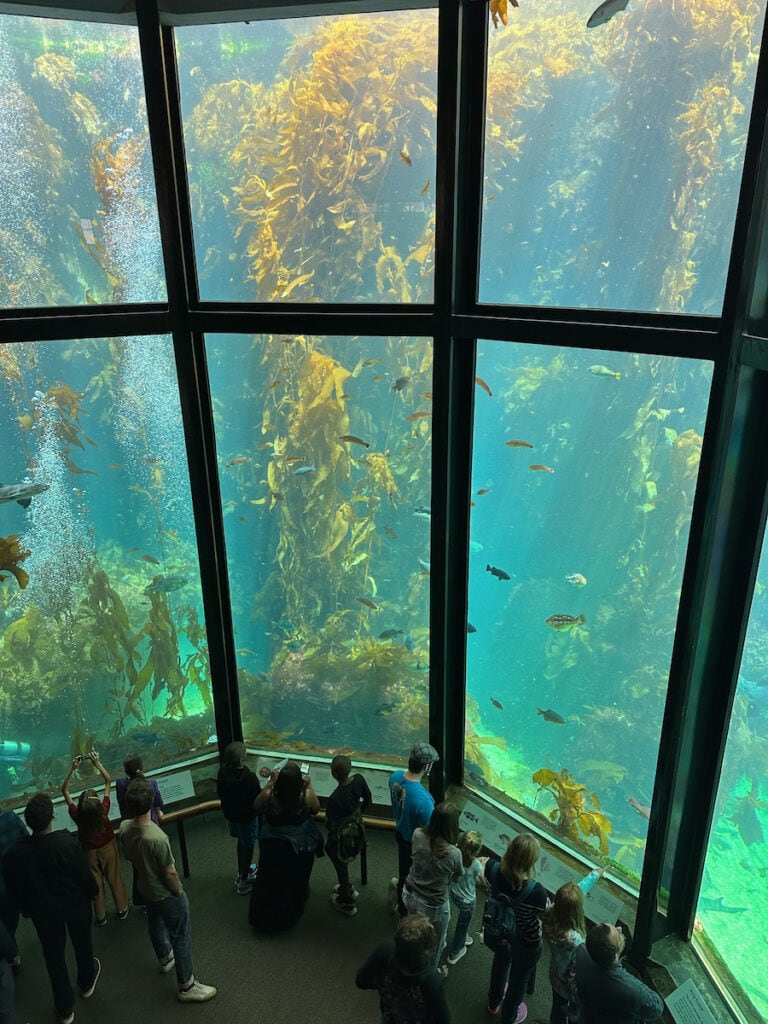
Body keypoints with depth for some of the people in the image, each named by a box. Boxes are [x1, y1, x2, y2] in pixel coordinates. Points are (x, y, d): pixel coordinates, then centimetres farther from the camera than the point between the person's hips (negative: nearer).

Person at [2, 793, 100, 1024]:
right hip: (75, 905, -1)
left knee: (53, 955, 21)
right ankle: (87, 983, 52)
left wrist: (26, 909, 11)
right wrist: (91, 893, 4)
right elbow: (85, 875, -17)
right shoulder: (68, 843, -32)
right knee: (82, 944, 26)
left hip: (43, 912, 1)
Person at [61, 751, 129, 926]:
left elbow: (64, 790, -21)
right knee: (115, 879, 20)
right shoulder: (103, 811, -33)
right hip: (108, 848, 0)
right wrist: (97, 764, -28)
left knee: (96, 882, 21)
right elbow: (108, 781, -23)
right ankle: (122, 909, 39)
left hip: (90, 852, 0)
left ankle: (100, 916, 37)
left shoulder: (77, 815, -31)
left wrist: (72, 769, -29)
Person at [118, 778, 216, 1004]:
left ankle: (165, 959, 57)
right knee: (181, 938, 11)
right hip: (166, 894, -7)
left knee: (155, 925, 31)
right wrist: (179, 891, -7)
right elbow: (170, 874, -26)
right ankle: (187, 986, 26)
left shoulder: (124, 828, -19)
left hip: (145, 888, 7)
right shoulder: (157, 838, -40)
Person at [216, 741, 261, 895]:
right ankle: (243, 881, 30)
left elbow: (220, 793, -1)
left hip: (230, 812, 6)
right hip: (247, 816, -6)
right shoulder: (250, 777, -35)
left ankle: (242, 872, 48)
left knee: (241, 841, 29)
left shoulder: (223, 771, -17)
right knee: (248, 847, 15)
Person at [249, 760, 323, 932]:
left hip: (273, 846, -1)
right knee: (295, 880, 27)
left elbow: (256, 808, -11)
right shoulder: (306, 796, -28)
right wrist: (310, 786, -5)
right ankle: (289, 914, 50)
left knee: (271, 881, 24)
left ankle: (265, 917, 43)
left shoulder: (269, 796, -32)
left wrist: (270, 782, -16)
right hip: (300, 847, 1)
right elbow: (315, 810, -7)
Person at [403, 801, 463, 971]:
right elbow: (456, 878, -10)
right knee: (435, 943, 27)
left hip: (410, 897, 5)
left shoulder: (418, 835, -22)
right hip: (433, 907, -5)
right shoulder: (454, 854, -32)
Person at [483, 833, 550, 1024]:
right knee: (518, 979, 28)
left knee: (500, 965, 35)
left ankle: (494, 1003, 64)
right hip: (526, 945, -4)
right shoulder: (536, 892, -42)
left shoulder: (493, 870, -31)